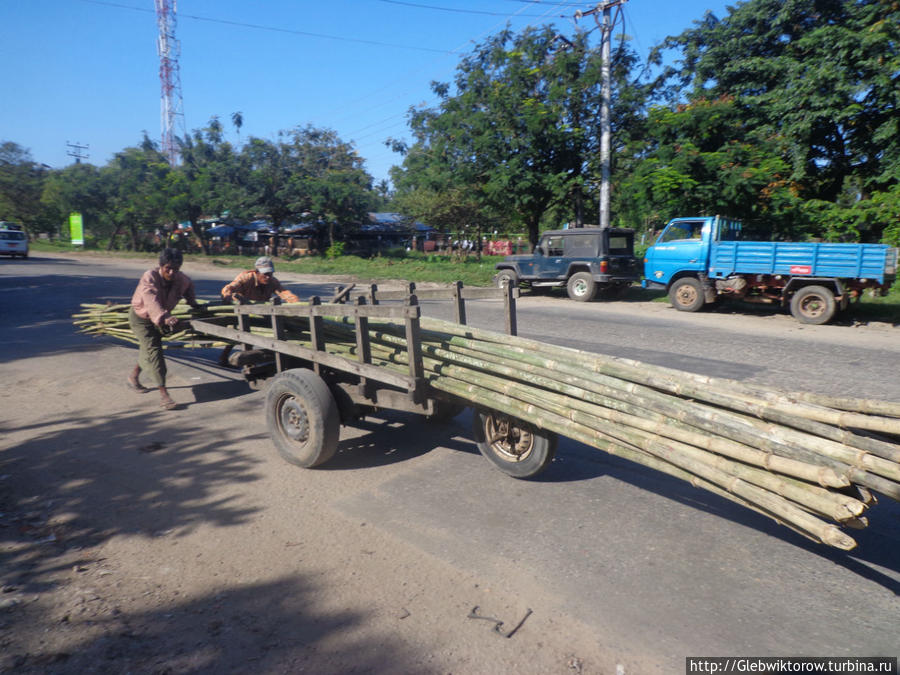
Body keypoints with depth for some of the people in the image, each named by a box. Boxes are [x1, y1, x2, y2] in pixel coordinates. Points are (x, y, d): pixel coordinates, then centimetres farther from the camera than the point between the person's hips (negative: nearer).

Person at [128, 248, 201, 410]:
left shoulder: (181, 279, -14)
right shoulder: (149, 278, -32)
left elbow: (189, 285, 14)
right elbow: (152, 302, -48)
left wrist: (192, 301, 3)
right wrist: (165, 318, -62)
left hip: (159, 319, 6)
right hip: (141, 317, -6)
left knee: (147, 350, 22)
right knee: (153, 351, -17)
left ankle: (134, 377, 48)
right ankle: (163, 394, -20)